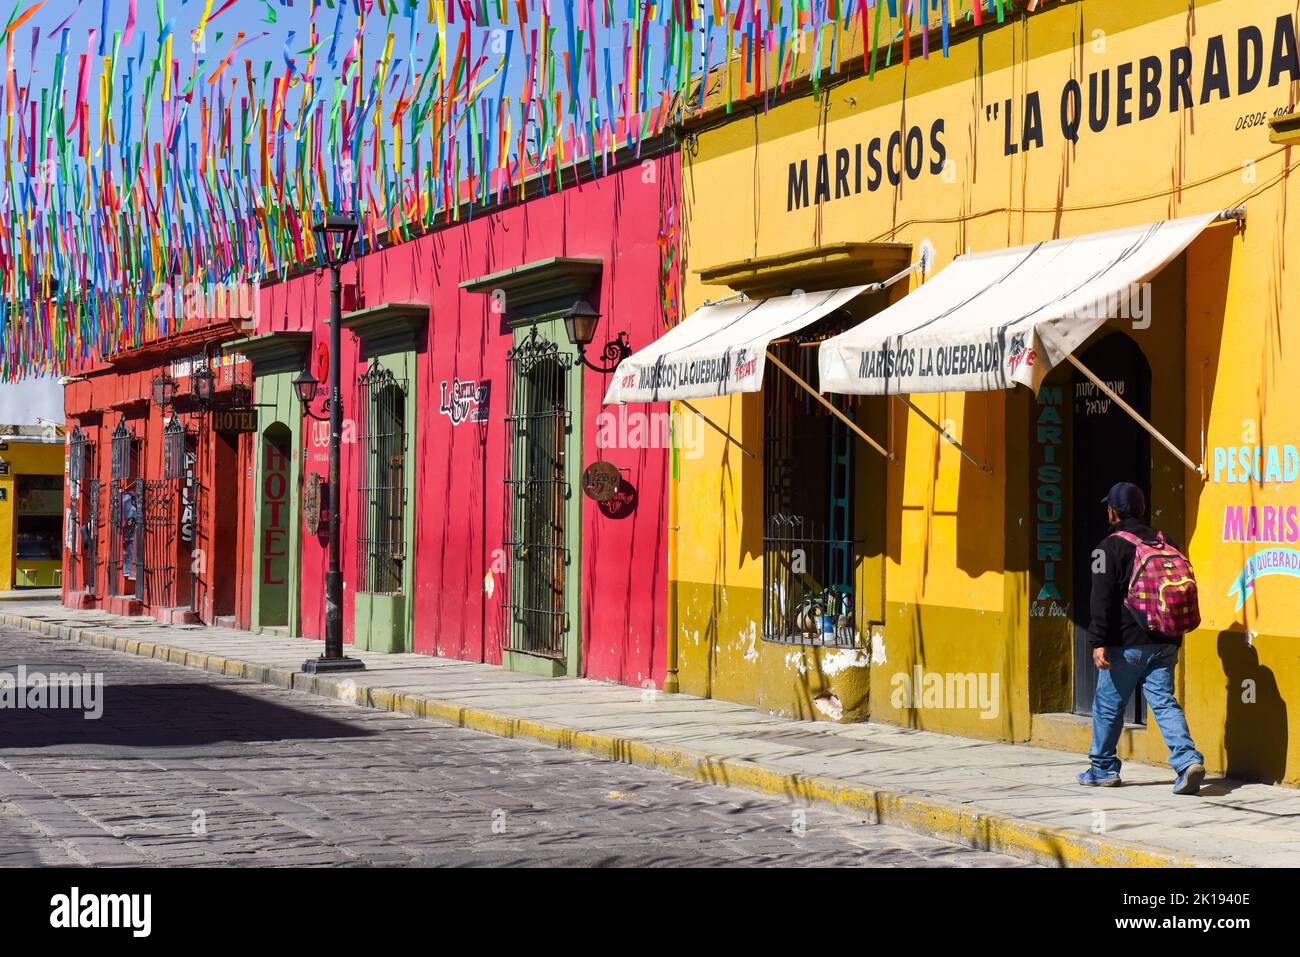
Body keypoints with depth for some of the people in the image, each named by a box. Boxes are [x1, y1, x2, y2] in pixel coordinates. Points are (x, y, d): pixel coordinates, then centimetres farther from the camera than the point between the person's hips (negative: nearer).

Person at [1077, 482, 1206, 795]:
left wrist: (1098, 642, -14)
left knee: (1108, 705, 9)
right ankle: (1188, 760, -15)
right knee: (1164, 702, 4)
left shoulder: (1110, 546, -8)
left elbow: (1103, 599, -14)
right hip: (1163, 642, 5)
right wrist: (1174, 638, 23)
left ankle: (1103, 769, 18)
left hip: (1126, 644, -5)